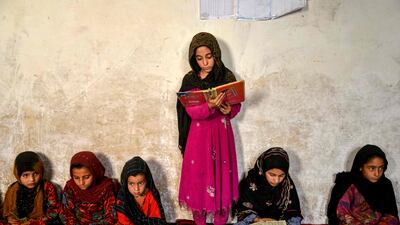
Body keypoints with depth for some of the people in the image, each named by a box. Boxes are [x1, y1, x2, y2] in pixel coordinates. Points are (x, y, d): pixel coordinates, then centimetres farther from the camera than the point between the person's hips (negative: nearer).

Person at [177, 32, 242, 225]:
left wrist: (228, 110, -18)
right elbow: (192, 112, -12)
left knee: (221, 176, 3)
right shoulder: (190, 80, -3)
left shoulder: (227, 76, -1)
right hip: (199, 134, 0)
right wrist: (210, 106, -31)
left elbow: (237, 106, 5)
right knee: (198, 177, 5)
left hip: (221, 133, 0)